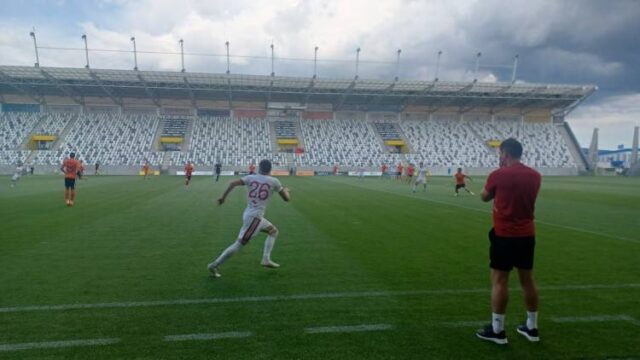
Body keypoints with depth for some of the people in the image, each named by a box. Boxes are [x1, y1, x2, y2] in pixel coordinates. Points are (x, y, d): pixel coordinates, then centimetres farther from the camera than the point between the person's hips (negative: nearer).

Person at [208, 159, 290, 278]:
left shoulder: (251, 178, 6)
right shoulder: (274, 181, -4)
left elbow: (232, 183, -6)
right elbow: (286, 198, 2)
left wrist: (223, 197, 3)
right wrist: (286, 190, 24)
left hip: (249, 214, 7)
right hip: (254, 217, -7)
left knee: (274, 231, 23)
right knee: (239, 243, -3)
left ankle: (266, 259, 17)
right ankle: (215, 265, 0)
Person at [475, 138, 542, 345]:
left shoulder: (498, 175, -11)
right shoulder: (535, 175, 5)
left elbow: (484, 197, 5)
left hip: (504, 234, -6)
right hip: (527, 234, 6)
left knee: (499, 280, 1)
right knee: (527, 279, 14)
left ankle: (497, 330, 7)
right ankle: (532, 328, 25)